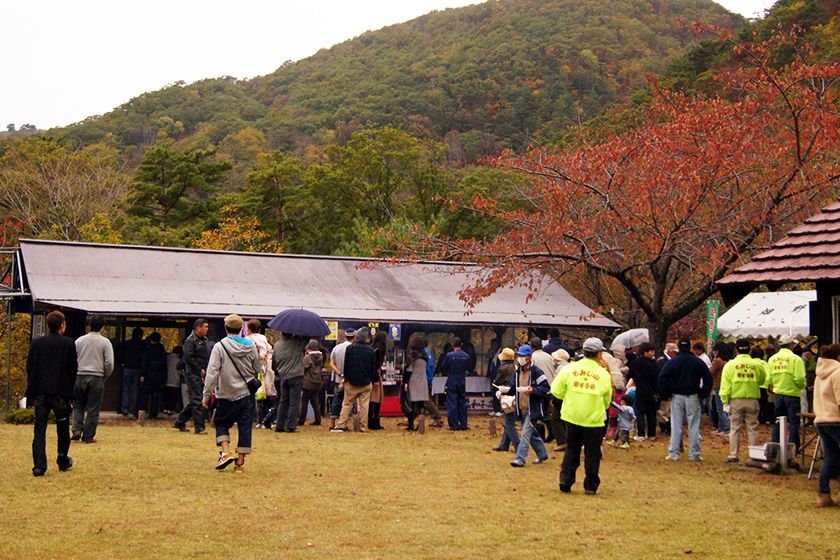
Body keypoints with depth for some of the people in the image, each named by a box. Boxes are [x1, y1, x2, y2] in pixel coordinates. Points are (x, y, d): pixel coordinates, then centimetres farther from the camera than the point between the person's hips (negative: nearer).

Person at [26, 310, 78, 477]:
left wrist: (32, 388, 13)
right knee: (63, 428, 16)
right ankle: (63, 461, 25)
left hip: (39, 392, 2)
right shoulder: (68, 343, -4)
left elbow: (29, 366, 5)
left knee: (39, 430, 1)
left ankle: (39, 465, -9)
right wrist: (70, 388, 8)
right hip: (60, 393, -2)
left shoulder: (36, 343, 4)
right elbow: (73, 368, -4)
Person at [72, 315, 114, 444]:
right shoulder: (105, 342, -4)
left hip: (80, 376, 2)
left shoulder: (79, 340, 3)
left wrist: (74, 374, 15)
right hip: (97, 378, -2)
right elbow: (109, 363, -8)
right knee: (93, 409, 4)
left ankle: (77, 430, 0)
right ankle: (88, 436, 5)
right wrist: (105, 377, 8)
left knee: (78, 405, 16)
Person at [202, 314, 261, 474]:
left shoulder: (220, 347, -10)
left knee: (221, 423, 15)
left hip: (227, 395, -2)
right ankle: (240, 462, 7)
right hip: (247, 394, 2)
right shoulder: (251, 346, 0)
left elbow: (212, 372, -13)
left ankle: (226, 452, -4)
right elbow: (258, 369, 9)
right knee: (245, 427, 6)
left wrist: (206, 395, -9)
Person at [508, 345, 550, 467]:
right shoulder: (518, 371, 11)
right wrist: (506, 390, -3)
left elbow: (546, 387, -12)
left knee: (526, 433, -12)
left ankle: (521, 459, -12)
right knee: (532, 434, 17)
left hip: (533, 408, -8)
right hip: (522, 408, 8)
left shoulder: (536, 372, -12)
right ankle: (542, 454, 34)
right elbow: (514, 388, 17)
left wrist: (533, 390, -26)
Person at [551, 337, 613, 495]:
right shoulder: (604, 374, -5)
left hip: (572, 417, 2)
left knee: (571, 450, 15)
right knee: (592, 453, 9)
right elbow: (607, 401, 6)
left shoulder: (570, 368, -4)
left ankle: (565, 481, 8)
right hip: (594, 418, -2)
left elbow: (556, 390, -4)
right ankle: (590, 486, 12)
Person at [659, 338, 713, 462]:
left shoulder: (672, 361, -2)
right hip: (692, 397, 0)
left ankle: (673, 453, 2)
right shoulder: (698, 362, 1)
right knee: (694, 426, 4)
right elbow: (708, 378, -1)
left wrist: (667, 394, -2)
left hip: (676, 397, 0)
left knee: (676, 426, 3)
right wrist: (703, 394, 4)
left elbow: (662, 378, -10)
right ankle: (694, 454, 4)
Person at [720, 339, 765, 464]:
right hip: (752, 400, 1)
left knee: (735, 428, 5)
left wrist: (725, 402, -3)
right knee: (753, 428, 8)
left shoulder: (730, 365, -4)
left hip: (736, 400, -1)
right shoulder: (756, 365, -1)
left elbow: (725, 385, -6)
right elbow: (762, 380, 13)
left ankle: (733, 456, 3)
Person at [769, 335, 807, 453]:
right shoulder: (795, 359, -11)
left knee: (777, 423, 13)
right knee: (794, 423, 3)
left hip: (777, 394, 5)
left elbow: (768, 378, 2)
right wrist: (802, 387, 1)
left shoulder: (772, 359, 4)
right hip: (792, 394, -5)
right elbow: (800, 378, -17)